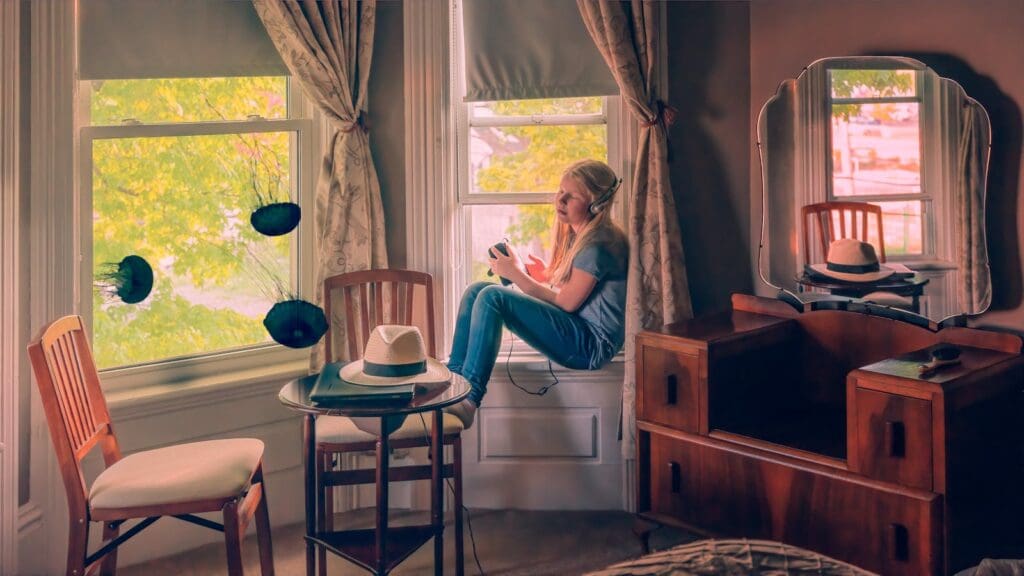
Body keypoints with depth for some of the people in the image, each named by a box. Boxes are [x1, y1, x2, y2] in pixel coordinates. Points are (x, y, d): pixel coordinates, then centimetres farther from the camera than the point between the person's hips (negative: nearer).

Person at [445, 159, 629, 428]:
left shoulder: (599, 243, -15)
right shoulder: (575, 233, 14)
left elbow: (568, 302, -16)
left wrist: (516, 274, -10)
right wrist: (544, 275, 1)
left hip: (590, 343, -10)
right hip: (576, 335, 10)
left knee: (493, 296, -24)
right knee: (476, 291, 0)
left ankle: (468, 400, -26)